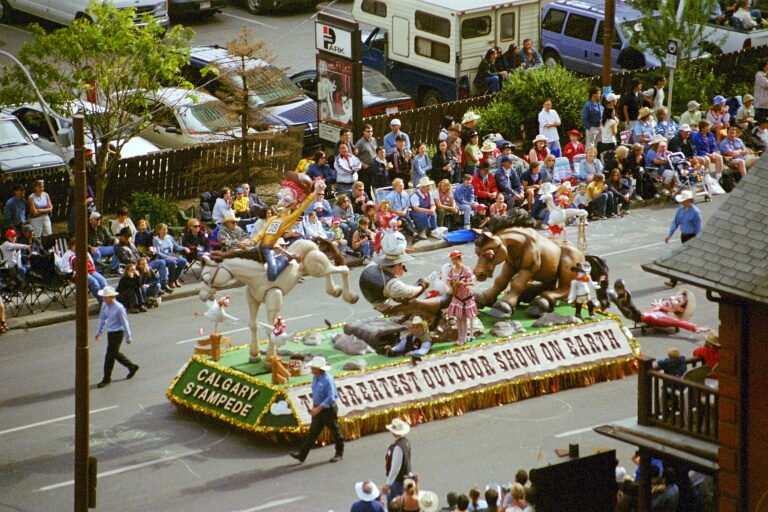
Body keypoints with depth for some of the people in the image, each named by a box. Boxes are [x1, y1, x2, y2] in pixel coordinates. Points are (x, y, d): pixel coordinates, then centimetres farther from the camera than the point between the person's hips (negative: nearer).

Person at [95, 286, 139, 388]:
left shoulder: (119, 308, -22)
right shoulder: (105, 305, -1)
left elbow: (124, 322, -14)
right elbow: (102, 318, 14)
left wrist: (128, 337, -7)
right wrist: (99, 331, 13)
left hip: (117, 333, -8)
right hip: (110, 333, 8)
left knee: (110, 356, -5)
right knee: (115, 354, 20)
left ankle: (106, 379, 5)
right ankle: (132, 366, 41)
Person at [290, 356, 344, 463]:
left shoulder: (327, 379, -23)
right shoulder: (315, 377, 4)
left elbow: (331, 398, -27)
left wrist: (318, 408, -26)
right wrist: (313, 406, 14)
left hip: (329, 409, -8)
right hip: (318, 409, 8)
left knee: (335, 431, 9)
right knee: (312, 432, 6)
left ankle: (339, 453, 25)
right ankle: (301, 455, 4)